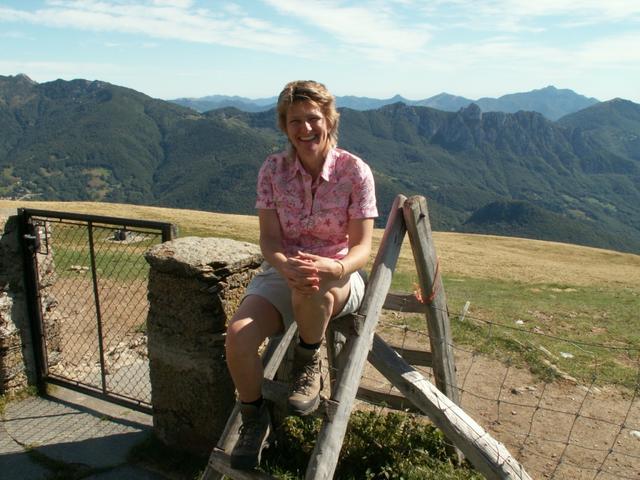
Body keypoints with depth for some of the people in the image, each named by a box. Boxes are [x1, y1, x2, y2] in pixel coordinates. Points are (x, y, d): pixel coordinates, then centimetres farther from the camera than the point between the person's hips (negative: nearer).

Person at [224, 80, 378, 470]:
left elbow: (362, 246, -12)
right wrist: (285, 266, -31)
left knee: (311, 288, -40)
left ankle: (310, 367, -9)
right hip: (281, 272, 3)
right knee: (238, 335, -24)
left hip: (338, 278, -2)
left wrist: (332, 267, -35)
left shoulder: (354, 170, -11)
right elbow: (269, 237, -7)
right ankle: (255, 420, 4)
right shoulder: (273, 169, -3)